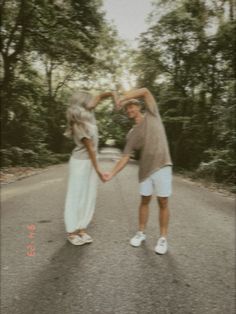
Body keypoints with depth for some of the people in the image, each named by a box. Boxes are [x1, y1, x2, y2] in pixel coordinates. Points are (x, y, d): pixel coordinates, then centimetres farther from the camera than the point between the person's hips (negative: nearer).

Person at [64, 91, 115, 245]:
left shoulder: (87, 114, -1)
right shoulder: (79, 125, -22)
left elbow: (99, 97, 10)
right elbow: (90, 148, -21)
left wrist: (113, 94, -8)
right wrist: (98, 169, -16)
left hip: (91, 161, 8)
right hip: (80, 162, -8)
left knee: (89, 195, 8)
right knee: (77, 195, 1)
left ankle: (81, 229, 17)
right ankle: (72, 231, 13)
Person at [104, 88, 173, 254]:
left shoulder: (152, 115, 5)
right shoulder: (132, 134, 9)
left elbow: (145, 91, -5)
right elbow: (125, 158, 4)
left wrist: (122, 98, -10)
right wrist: (112, 173, -7)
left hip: (162, 166, -3)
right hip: (145, 170, 4)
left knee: (163, 203, 2)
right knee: (144, 201, 12)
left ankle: (163, 238, 14)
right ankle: (141, 233, 27)